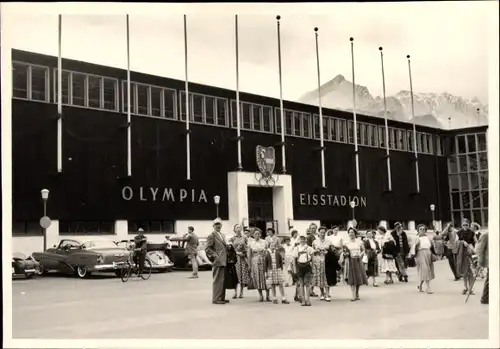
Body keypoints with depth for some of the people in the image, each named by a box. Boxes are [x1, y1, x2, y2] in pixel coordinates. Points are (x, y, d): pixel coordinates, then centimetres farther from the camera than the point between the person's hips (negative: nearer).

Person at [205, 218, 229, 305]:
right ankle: (216, 299, -3)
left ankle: (221, 298, 20)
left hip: (223, 261, 9)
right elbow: (207, 249, -13)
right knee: (218, 280, -7)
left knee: (223, 280, 12)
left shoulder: (222, 235, 19)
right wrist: (215, 255, -17)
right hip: (218, 261, -9)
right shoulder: (211, 236, -7)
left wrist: (226, 256, 14)